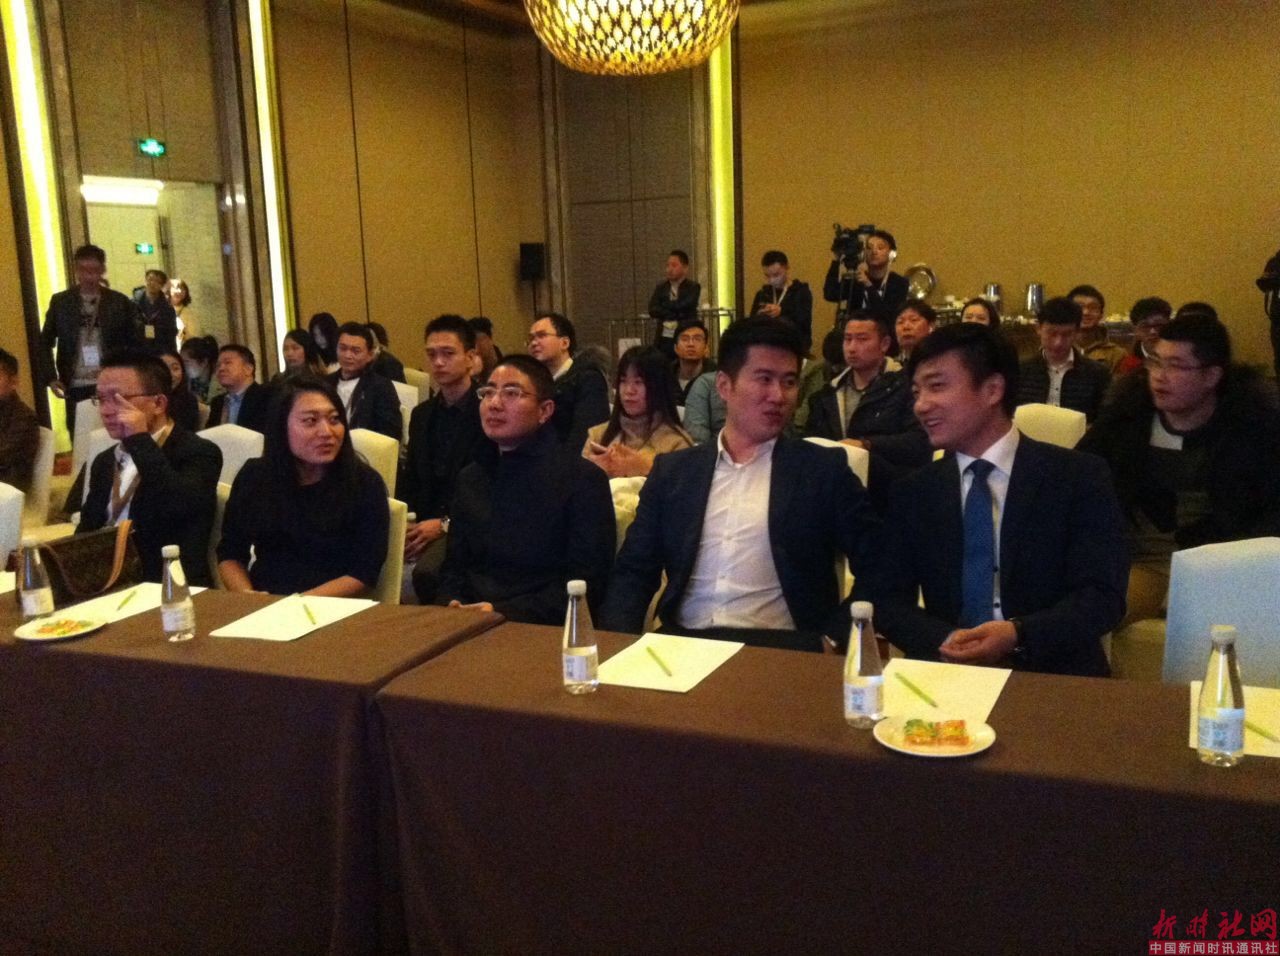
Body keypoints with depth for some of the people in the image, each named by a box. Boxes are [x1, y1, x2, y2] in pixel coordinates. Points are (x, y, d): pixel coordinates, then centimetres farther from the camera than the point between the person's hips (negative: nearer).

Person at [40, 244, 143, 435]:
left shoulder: (121, 302, 3)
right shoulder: (60, 301, 6)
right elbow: (45, 342, 11)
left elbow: (135, 343, 5)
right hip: (76, 388, 1)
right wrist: (50, 377, 0)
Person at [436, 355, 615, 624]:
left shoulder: (582, 478, -5)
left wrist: (506, 613, -19)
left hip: (544, 629, -4)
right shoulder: (470, 478, 15)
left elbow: (585, 583, -10)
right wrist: (452, 604, -3)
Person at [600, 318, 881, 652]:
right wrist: (619, 645, -7)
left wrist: (841, 640, -12)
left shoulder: (824, 469, 6)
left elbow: (877, 567, 2)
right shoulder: (673, 471, 12)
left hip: (781, 649, -1)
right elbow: (633, 572, 10)